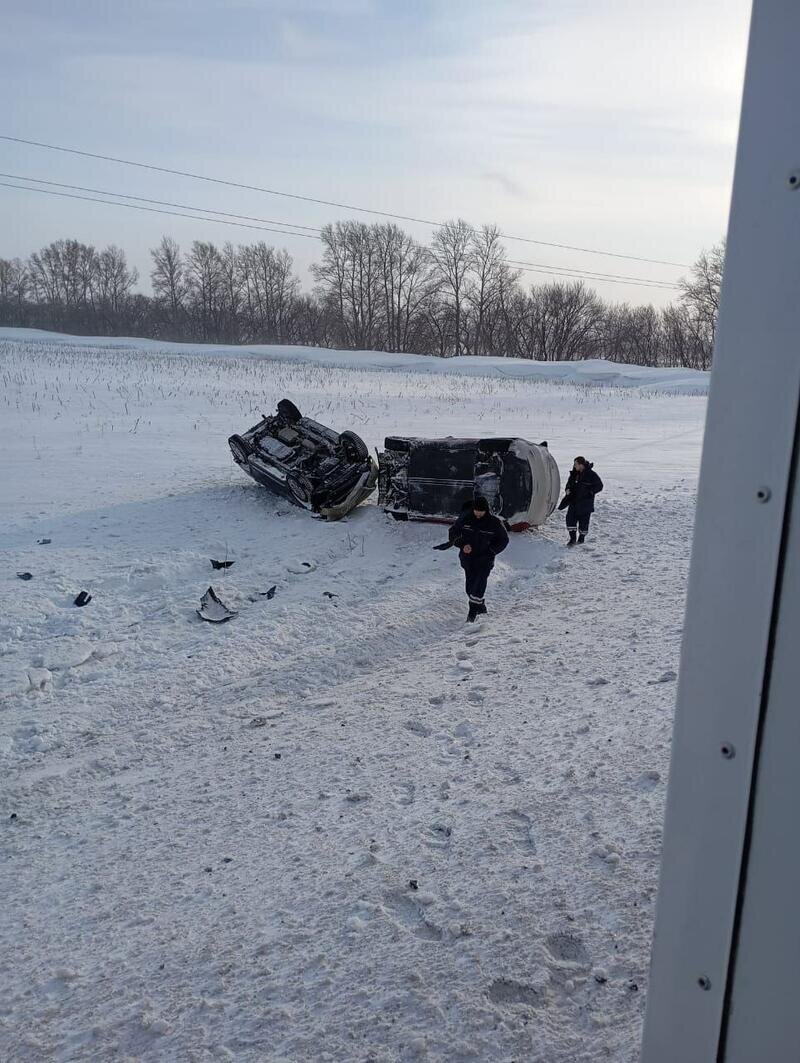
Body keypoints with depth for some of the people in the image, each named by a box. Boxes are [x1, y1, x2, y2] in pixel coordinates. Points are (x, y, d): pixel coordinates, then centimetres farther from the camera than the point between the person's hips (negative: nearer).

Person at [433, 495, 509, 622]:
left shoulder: (494, 522, -8)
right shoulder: (465, 518, -4)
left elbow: (503, 540, 4)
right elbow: (453, 532, 5)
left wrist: (491, 551, -9)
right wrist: (462, 545, -12)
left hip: (485, 560, -3)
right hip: (468, 558, 3)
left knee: (479, 585, -16)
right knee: (470, 586, 7)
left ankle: (473, 612, -8)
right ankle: (481, 607, 29)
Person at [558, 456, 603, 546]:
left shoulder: (591, 474, -13)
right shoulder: (575, 473, 5)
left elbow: (599, 486, -7)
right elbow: (570, 482, 21)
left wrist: (589, 492, -18)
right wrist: (568, 489, 0)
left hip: (585, 502, -5)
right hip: (574, 500, 5)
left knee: (583, 520, 3)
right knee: (570, 518, -4)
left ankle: (582, 537, 23)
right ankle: (573, 538, 2)